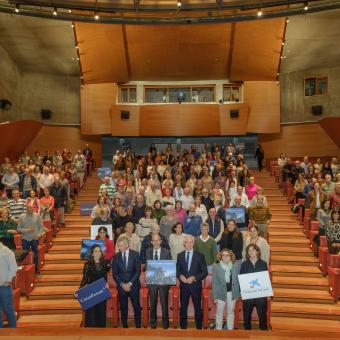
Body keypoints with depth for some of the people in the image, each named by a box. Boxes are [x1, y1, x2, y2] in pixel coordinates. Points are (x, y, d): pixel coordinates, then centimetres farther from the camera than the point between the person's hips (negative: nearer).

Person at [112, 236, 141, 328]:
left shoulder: (135, 255, -3)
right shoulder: (116, 257, 2)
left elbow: (138, 271, -5)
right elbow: (114, 273, 3)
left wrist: (130, 283, -11)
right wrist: (122, 284, -8)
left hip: (133, 285, -1)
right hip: (121, 286, 1)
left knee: (136, 307, 4)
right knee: (123, 307, 7)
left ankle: (138, 325, 15)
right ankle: (124, 325, 20)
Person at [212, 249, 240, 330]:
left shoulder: (235, 267, 1)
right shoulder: (216, 267, -6)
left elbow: (237, 281, 7)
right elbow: (214, 282, -5)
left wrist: (237, 294, 2)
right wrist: (215, 296, -8)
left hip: (232, 293, 2)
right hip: (221, 293, -2)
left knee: (230, 312, 14)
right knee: (219, 313, 9)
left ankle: (230, 329, 27)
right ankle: (218, 329, 22)